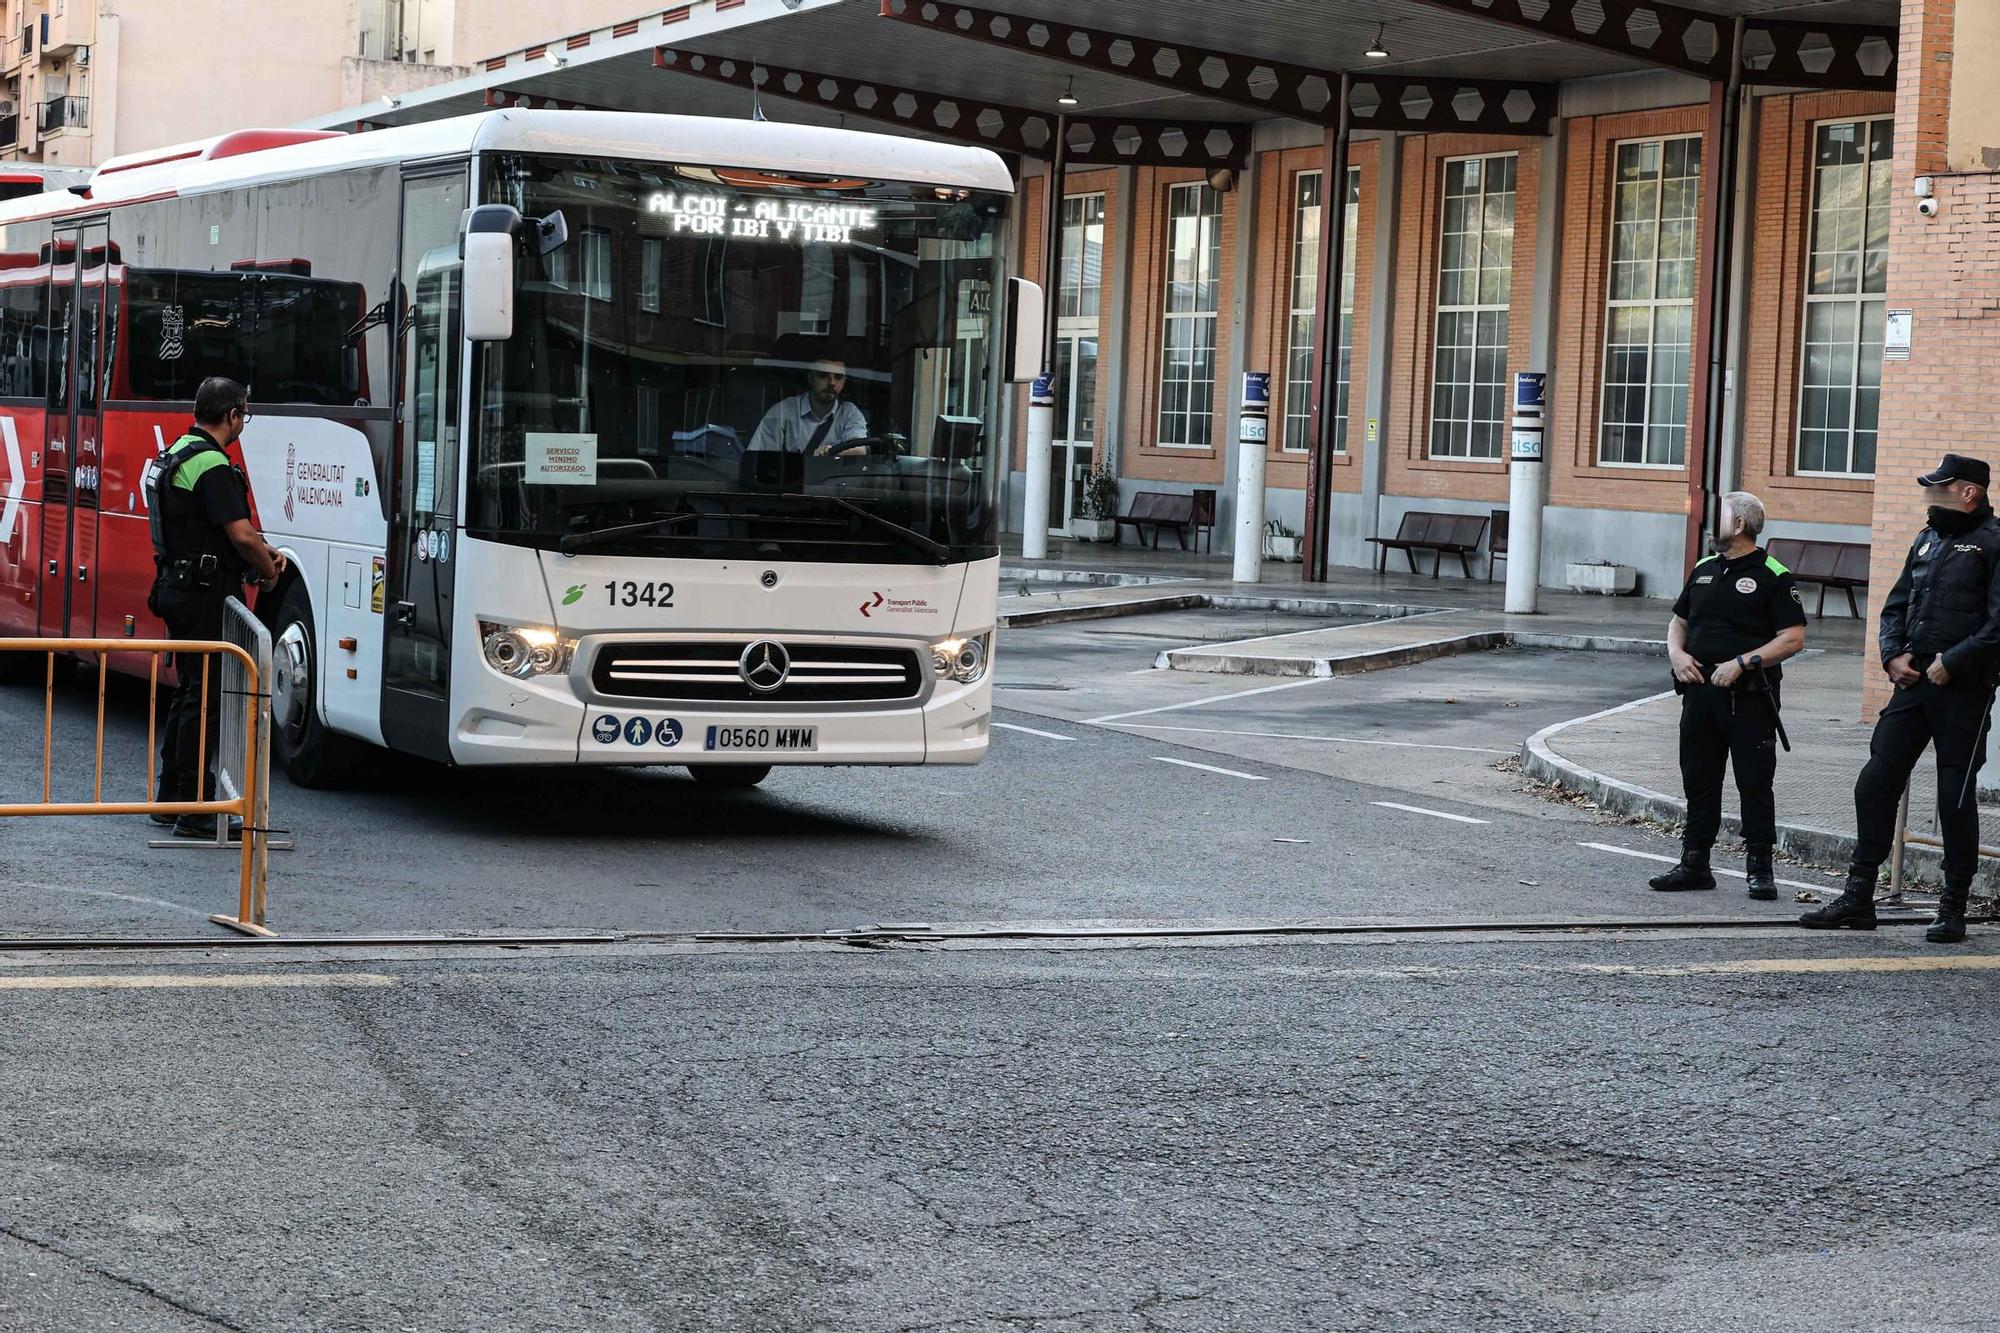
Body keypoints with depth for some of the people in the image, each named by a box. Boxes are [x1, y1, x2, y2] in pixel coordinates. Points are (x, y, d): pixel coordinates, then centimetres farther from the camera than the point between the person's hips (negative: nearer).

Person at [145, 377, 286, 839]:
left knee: (190, 691, 18)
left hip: (178, 588, 10)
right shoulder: (213, 466, -19)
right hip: (205, 593, -10)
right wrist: (269, 571, -7)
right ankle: (195, 810, -5)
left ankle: (170, 796, 25)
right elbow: (240, 534, -24)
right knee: (207, 698, -6)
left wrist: (263, 549, 13)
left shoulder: (179, 453, 14)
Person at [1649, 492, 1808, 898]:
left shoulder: (1772, 576, -5)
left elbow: (1793, 637, -10)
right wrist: (1677, 653, 2)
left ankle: (1759, 868, 3)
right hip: (1700, 692, 6)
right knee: (1698, 781, 10)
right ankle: (1694, 864, 17)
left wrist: (1742, 662, -17)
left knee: (1755, 784, -2)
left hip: (1749, 698, -6)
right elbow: (1678, 621, 24)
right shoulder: (1704, 570, 15)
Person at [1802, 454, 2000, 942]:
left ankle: (1953, 908, 10)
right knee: (1876, 782, 4)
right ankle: (1858, 898, 10)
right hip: (1914, 682, 7)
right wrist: (1893, 654, 5)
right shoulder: (1927, 540, 16)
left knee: (1956, 796, -1)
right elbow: (1897, 605, 22)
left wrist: (1953, 663, -17)